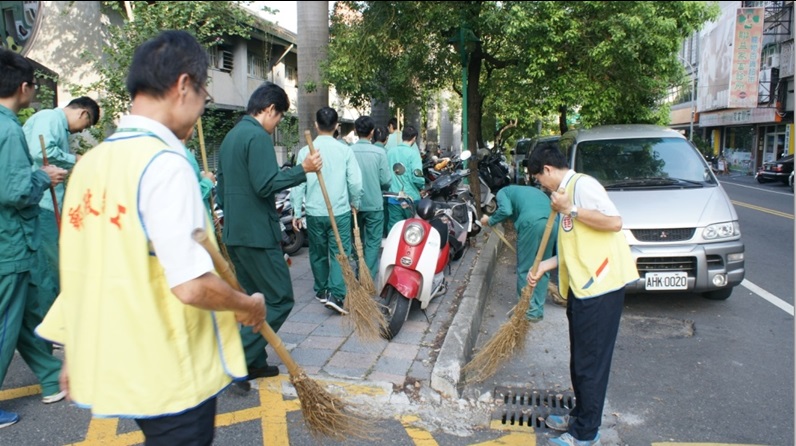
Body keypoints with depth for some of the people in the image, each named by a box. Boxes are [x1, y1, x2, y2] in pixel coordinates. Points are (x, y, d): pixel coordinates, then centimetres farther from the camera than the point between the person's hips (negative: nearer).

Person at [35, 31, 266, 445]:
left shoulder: (90, 162, 3)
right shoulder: (165, 163, -20)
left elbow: (81, 273, 9)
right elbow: (191, 286, -26)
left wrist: (75, 354, 19)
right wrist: (250, 305, -8)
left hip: (114, 365, 7)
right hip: (171, 374, -7)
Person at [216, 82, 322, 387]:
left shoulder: (231, 136, 18)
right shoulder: (258, 137, -13)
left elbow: (222, 187, 22)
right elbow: (265, 184, -23)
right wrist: (303, 170, -17)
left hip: (234, 232, 10)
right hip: (257, 233, -10)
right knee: (279, 299, -3)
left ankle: (255, 362, 23)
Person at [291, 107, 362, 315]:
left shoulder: (305, 151, -4)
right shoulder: (345, 150, -6)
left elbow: (299, 183, -3)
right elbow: (355, 182, -7)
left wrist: (296, 212, 5)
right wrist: (355, 203, 10)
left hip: (314, 212, 2)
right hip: (340, 211, -2)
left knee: (318, 253, 16)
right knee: (339, 254, 3)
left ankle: (322, 290, 30)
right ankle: (336, 294, -9)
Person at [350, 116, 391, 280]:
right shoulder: (379, 152, -12)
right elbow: (386, 180, -10)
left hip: (354, 204, 3)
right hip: (374, 204, -3)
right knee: (373, 242, 5)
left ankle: (359, 273, 31)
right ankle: (369, 277, 2)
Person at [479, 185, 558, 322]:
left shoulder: (503, 192, 22)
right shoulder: (530, 190, 41)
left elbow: (506, 210, 0)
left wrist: (490, 221, 17)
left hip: (532, 222, -6)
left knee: (524, 269, 9)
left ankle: (527, 310, 16)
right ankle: (537, 311, 23)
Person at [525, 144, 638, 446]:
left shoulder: (582, 184, -11)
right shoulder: (567, 192, 18)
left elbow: (614, 221, -23)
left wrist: (569, 210, -18)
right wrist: (544, 266, 14)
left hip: (600, 286, -10)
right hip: (582, 286, 10)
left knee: (591, 361, 1)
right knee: (580, 359, 20)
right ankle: (581, 416, 35)